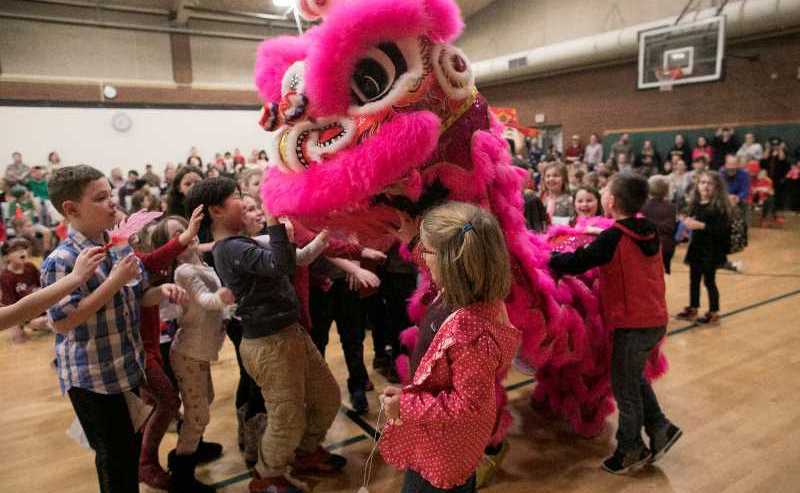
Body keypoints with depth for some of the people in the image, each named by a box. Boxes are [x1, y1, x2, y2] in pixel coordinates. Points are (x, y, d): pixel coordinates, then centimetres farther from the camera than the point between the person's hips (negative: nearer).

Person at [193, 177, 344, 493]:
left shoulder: (239, 244, 12)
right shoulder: (231, 249, -19)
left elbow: (287, 268, 16)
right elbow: (279, 265, -32)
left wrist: (278, 226, 8)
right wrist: (274, 222, -24)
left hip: (291, 332, 10)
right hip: (270, 344, -10)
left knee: (328, 397, 20)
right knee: (288, 419, 5)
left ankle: (306, 454, 43)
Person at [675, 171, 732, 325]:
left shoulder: (720, 206, -15)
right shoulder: (695, 203, 4)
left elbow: (722, 229, -21)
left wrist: (701, 225, -28)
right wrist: (686, 222, -7)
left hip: (712, 250, -6)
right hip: (696, 247, 6)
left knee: (709, 281, 3)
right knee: (694, 279, 14)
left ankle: (714, 313, 18)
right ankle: (692, 309, 27)